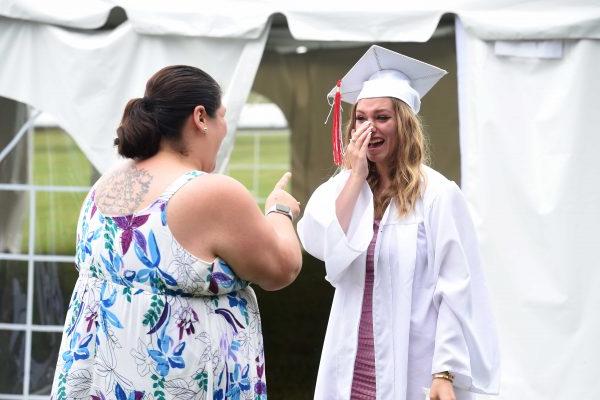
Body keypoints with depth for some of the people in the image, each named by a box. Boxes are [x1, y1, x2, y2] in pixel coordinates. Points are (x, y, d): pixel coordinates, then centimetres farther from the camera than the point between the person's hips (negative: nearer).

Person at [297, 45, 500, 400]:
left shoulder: (437, 195, -8)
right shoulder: (343, 188, 7)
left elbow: (457, 289, -11)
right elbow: (321, 245, -10)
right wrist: (356, 175, -9)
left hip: (411, 370, -4)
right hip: (353, 367, 4)